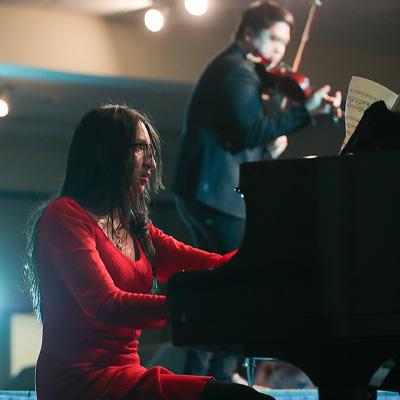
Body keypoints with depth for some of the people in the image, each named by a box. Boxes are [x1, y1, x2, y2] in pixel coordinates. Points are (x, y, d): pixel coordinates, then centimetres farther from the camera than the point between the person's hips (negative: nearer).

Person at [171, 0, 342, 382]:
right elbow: (253, 130, -25)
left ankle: (198, 375, 20)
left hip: (203, 189, 11)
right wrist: (305, 111, -26)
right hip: (216, 192, -11)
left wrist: (270, 143, 3)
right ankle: (221, 375, -10)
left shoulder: (232, 68, 21)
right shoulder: (237, 70, -12)